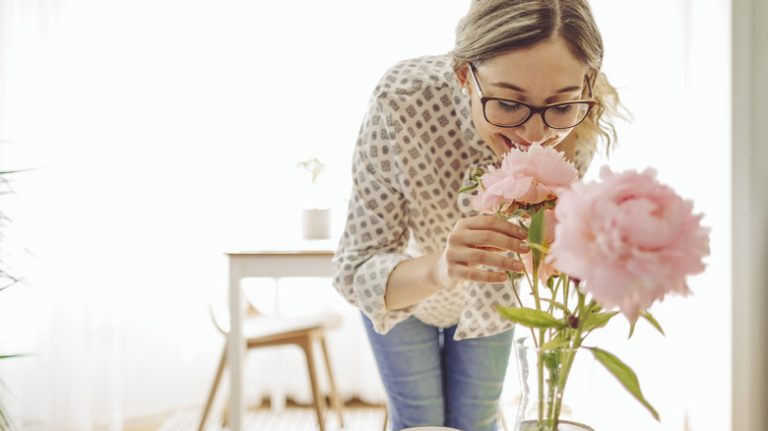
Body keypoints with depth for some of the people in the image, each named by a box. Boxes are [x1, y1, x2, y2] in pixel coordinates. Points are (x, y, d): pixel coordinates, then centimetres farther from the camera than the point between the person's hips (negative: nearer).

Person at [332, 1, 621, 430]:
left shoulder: (579, 125, -31)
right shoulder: (404, 100, -39)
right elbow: (358, 269, -35)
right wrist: (437, 269, -55)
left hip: (489, 294, 2)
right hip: (405, 280, -2)